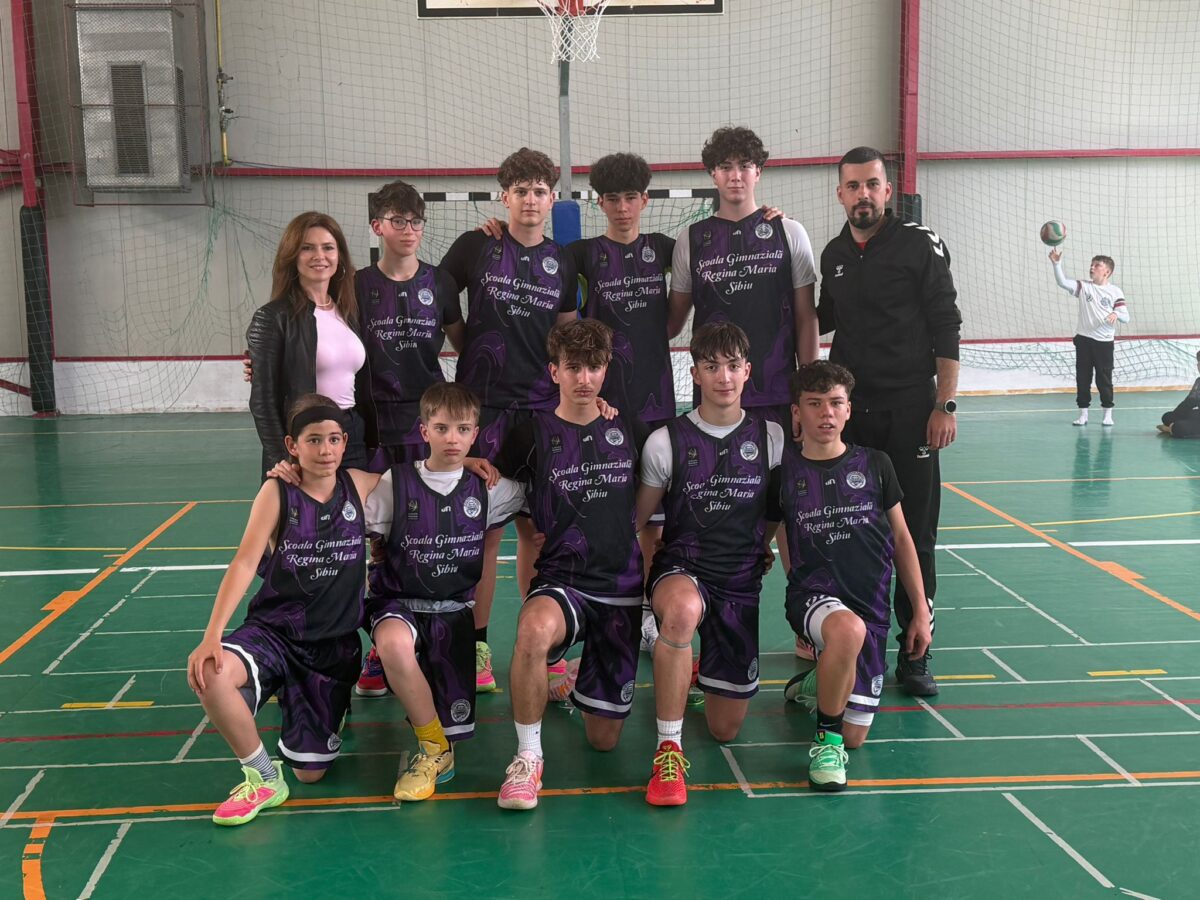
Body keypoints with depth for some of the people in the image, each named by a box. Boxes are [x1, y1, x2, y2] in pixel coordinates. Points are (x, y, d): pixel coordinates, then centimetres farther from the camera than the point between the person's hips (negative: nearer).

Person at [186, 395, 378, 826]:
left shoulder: (359, 487, -3)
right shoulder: (278, 492, -9)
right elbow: (245, 563, -18)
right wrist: (212, 635, -30)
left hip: (334, 644, 1)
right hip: (275, 630, -1)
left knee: (310, 773, 1)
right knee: (209, 674, -35)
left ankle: (332, 709, 36)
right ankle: (263, 778, -11)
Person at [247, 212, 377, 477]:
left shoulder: (351, 313, 10)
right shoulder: (273, 317, -7)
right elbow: (263, 401, -9)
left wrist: (374, 446, 11)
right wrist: (281, 462, -14)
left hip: (355, 443, 5)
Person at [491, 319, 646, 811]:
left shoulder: (628, 430, 7)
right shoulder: (532, 434, -2)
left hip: (622, 586, 3)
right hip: (561, 581, -3)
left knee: (604, 739, 4)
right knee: (535, 627, -42)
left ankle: (583, 679, 40)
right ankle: (527, 757, -21)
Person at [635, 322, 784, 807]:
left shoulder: (772, 438, 3)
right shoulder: (665, 441, -3)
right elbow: (636, 521, 3)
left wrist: (761, 546, 9)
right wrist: (657, 576, -7)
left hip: (741, 584, 3)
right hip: (681, 570, -2)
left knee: (725, 729, 4)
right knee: (683, 608, -43)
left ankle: (710, 669, 41)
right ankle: (668, 750, -28)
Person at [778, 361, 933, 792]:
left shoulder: (875, 465, 5)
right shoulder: (784, 469, -1)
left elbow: (901, 538, 13)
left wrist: (921, 610, 11)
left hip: (872, 607, 3)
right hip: (813, 595, -3)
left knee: (854, 737, 2)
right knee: (848, 628, -41)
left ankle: (816, 683, 37)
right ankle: (824, 739, -18)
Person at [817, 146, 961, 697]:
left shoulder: (920, 246, -2)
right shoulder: (834, 255, 11)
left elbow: (946, 330, -5)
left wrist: (944, 405, -11)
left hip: (908, 410, -4)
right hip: (848, 408, 4)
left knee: (913, 536, -1)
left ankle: (913, 654, 7)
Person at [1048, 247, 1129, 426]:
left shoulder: (1115, 291, -1)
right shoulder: (1083, 287, 4)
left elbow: (1126, 316, -3)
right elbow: (1062, 282, -10)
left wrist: (1116, 314, -26)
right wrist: (1057, 263, -22)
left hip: (1104, 341, -2)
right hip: (1083, 339, 2)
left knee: (1104, 378, 3)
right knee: (1082, 378, 5)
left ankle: (1108, 414, 13)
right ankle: (1083, 414, 13)